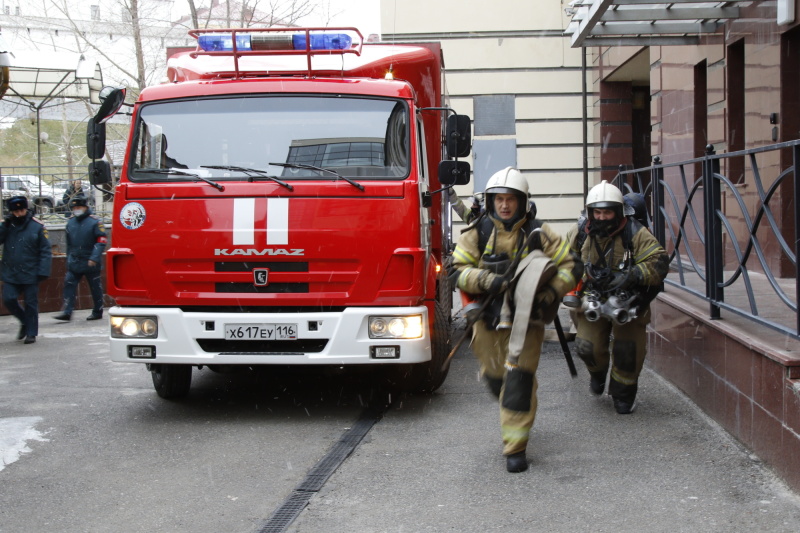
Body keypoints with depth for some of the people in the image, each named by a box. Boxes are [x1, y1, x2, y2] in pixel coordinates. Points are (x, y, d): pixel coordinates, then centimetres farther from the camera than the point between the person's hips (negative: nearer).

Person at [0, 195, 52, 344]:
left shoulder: (37, 227, -4)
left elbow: (45, 251, -5)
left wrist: (43, 271, -13)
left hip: (30, 274, -3)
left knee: (31, 303, 3)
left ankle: (31, 333, 13)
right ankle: (25, 322, 22)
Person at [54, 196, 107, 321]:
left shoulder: (94, 222, -8)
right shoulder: (70, 222, 10)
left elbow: (101, 241, -11)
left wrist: (94, 258, -20)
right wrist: (69, 259, 19)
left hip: (90, 262, -5)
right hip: (74, 262, 5)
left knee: (95, 287, 5)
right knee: (69, 284, -4)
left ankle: (97, 312, 17)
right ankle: (67, 312, -5)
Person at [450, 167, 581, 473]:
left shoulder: (538, 235, -1)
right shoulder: (477, 234, 1)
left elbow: (570, 267, 1)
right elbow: (459, 271, -5)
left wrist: (551, 294, -17)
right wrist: (487, 281, -24)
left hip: (526, 318, -2)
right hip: (488, 318, 2)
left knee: (519, 380, -11)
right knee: (495, 378, 14)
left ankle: (515, 448, -4)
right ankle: (518, 416, 48)